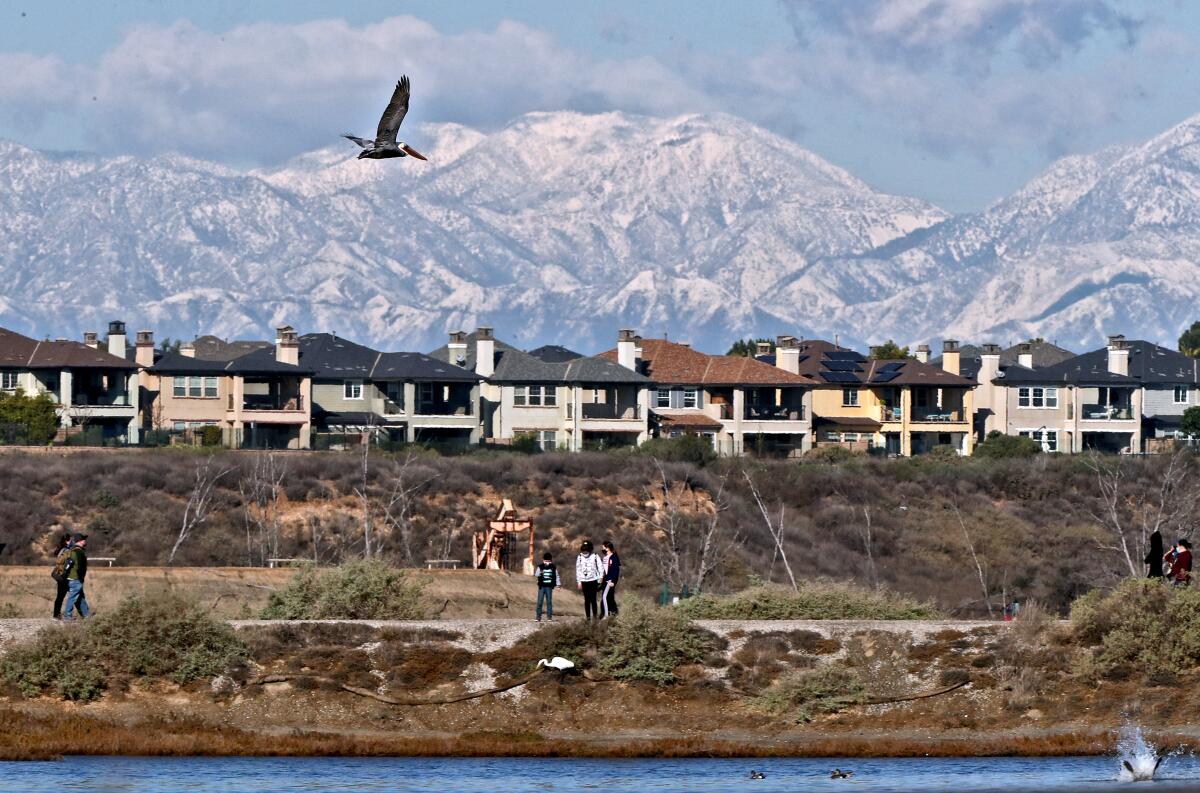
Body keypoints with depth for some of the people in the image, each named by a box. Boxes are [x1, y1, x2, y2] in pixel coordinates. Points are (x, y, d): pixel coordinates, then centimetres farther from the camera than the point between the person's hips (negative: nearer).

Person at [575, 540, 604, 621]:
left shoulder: (595, 557, -2)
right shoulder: (579, 558, 7)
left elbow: (601, 569, 1)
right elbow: (578, 570, 12)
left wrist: (600, 580, -4)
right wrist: (579, 582, 9)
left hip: (593, 580, -3)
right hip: (584, 581, 3)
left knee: (593, 599, -9)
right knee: (586, 600, 4)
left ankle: (595, 615, -1)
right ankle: (587, 616, 7)